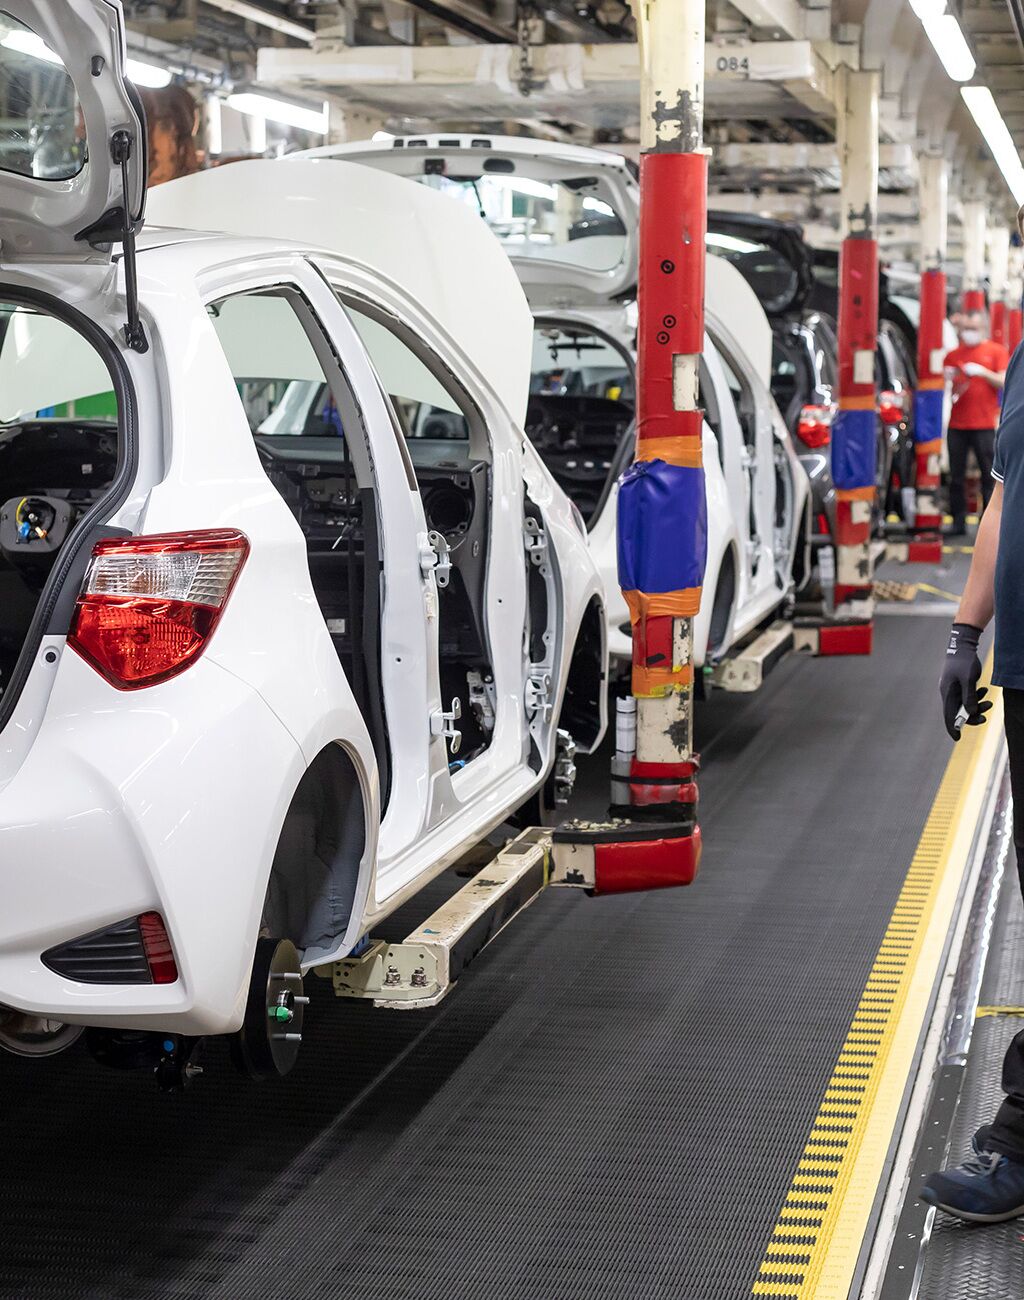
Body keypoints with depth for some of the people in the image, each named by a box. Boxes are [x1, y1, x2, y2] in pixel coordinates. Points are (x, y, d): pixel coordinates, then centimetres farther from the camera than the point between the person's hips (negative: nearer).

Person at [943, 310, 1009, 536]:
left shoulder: (996, 351, 5)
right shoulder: (953, 356, 13)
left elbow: (1005, 382, -2)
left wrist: (983, 372, -15)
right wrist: (948, 379, -4)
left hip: (985, 425, -3)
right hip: (957, 425, 3)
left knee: (989, 476, -1)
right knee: (956, 477, 4)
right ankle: (958, 522, 10)